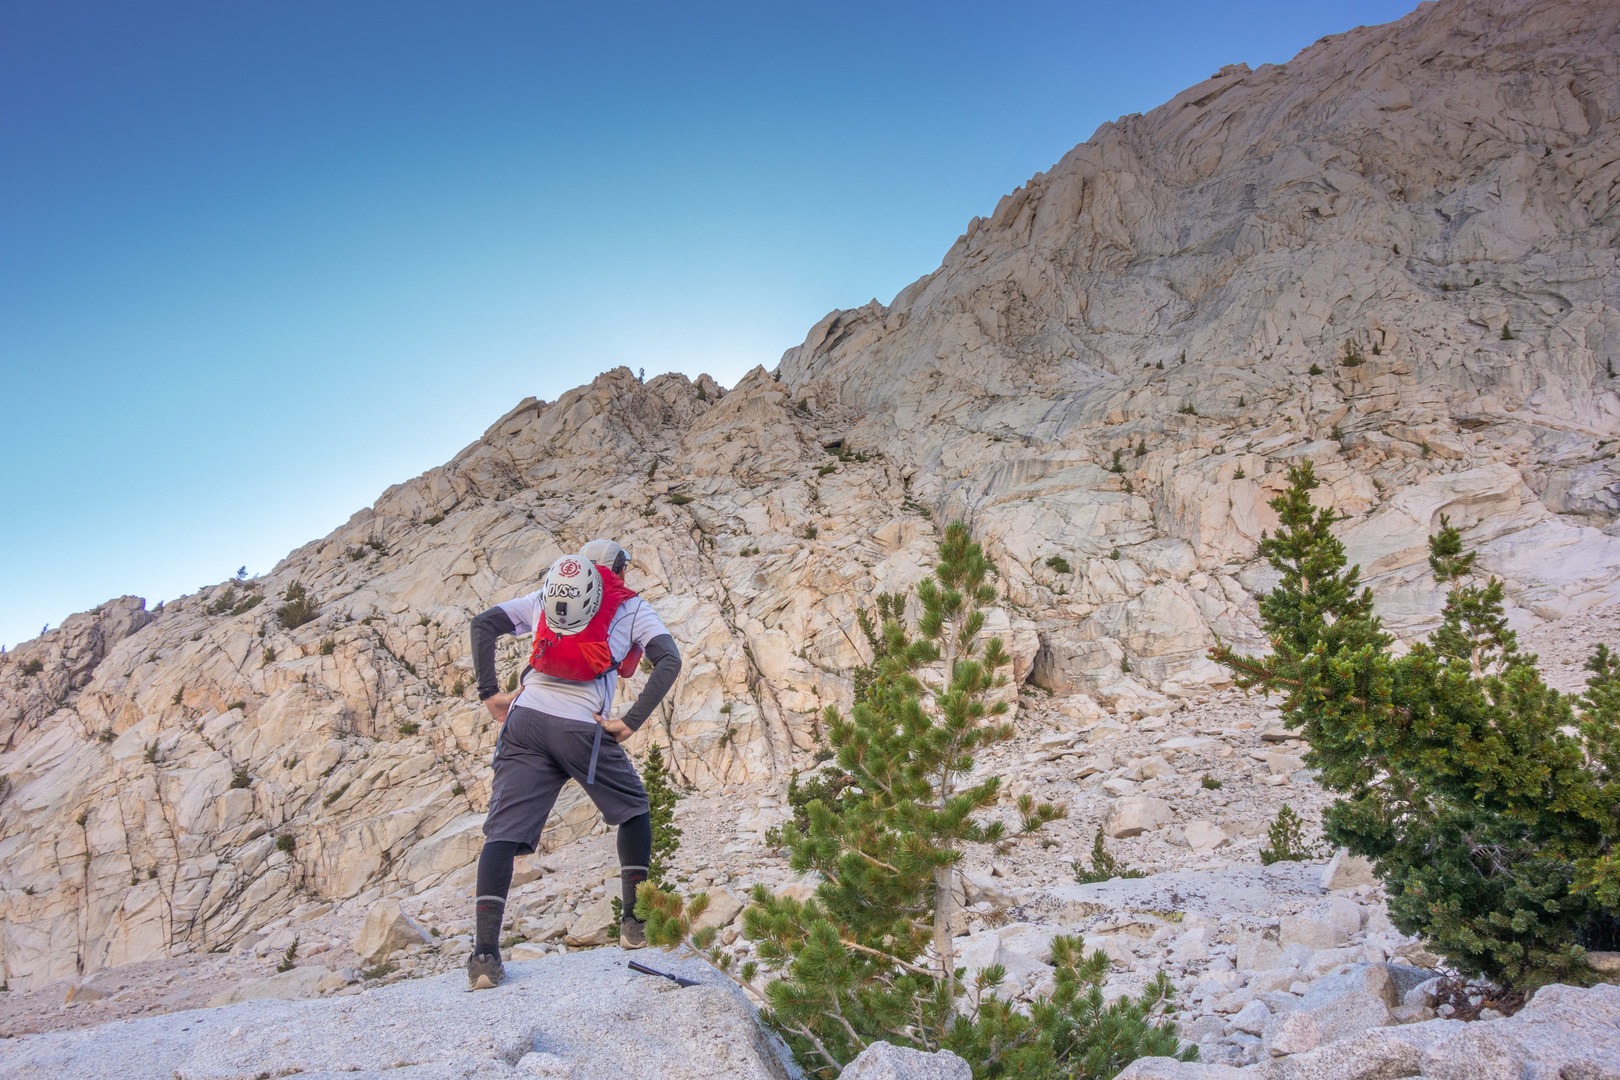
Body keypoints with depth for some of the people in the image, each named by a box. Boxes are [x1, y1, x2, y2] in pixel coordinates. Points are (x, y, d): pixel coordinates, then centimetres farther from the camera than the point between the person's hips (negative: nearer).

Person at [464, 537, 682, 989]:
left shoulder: (544, 596, 23)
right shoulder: (633, 608, 14)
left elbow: (482, 625, 15)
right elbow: (669, 662, -1)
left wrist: (490, 693, 11)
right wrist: (630, 722, -4)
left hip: (525, 720, 3)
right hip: (583, 728, -2)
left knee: (504, 831, 1)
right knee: (634, 810, 21)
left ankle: (484, 952, -11)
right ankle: (634, 922, 21)